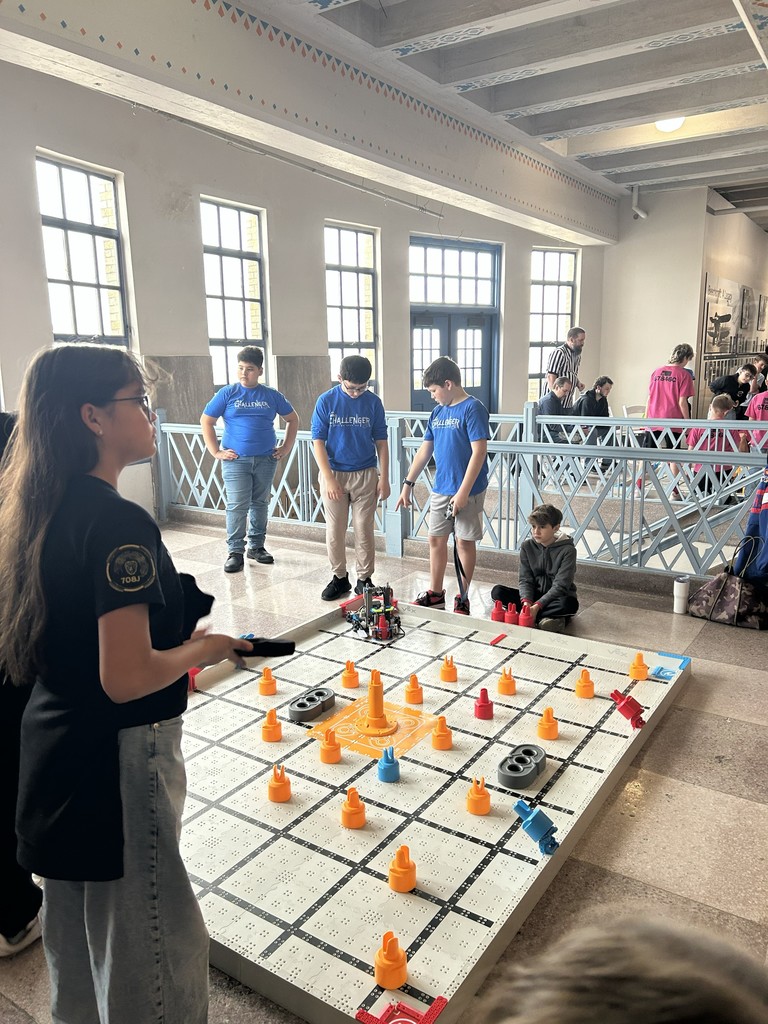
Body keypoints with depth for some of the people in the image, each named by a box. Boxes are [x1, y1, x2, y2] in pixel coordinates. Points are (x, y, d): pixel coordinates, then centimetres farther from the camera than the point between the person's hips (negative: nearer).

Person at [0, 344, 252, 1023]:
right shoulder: (119, 522, -25)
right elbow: (128, 678, -29)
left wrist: (182, 617, 8)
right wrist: (205, 648, -12)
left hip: (56, 746, 9)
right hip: (116, 760, -9)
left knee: (76, 936, 28)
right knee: (152, 949, 11)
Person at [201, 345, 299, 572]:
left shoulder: (272, 396, 4)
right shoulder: (227, 393, -1)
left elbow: (292, 419, 15)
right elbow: (206, 421, 3)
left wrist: (286, 447, 7)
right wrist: (216, 452, -4)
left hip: (266, 460, 2)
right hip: (236, 460, -2)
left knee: (260, 504, 11)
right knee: (237, 506, -5)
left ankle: (257, 546, 23)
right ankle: (235, 551, 3)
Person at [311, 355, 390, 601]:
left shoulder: (373, 402, -1)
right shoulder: (326, 401, -5)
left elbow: (381, 442, 3)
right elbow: (318, 442, -5)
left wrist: (384, 478, -2)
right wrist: (329, 479, -12)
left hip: (366, 475, 0)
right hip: (333, 474, 0)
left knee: (364, 531, 5)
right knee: (334, 532, 6)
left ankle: (364, 579, 18)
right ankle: (339, 578, 22)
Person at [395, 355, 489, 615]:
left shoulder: (473, 408, -13)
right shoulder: (437, 412, 10)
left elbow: (479, 452, -18)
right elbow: (425, 450, 14)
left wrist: (463, 492, -22)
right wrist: (408, 484, 12)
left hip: (467, 490, -7)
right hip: (440, 489, 7)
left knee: (464, 542, 4)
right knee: (436, 539, 12)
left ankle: (462, 598, 17)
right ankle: (435, 593, 25)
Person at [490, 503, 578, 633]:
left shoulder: (567, 550, -13)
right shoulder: (527, 546, -2)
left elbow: (560, 586, -19)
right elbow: (525, 579, -6)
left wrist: (537, 606, -31)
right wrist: (526, 602, -27)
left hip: (557, 598, -4)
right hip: (534, 596, 4)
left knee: (570, 604, -38)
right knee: (497, 591, -19)